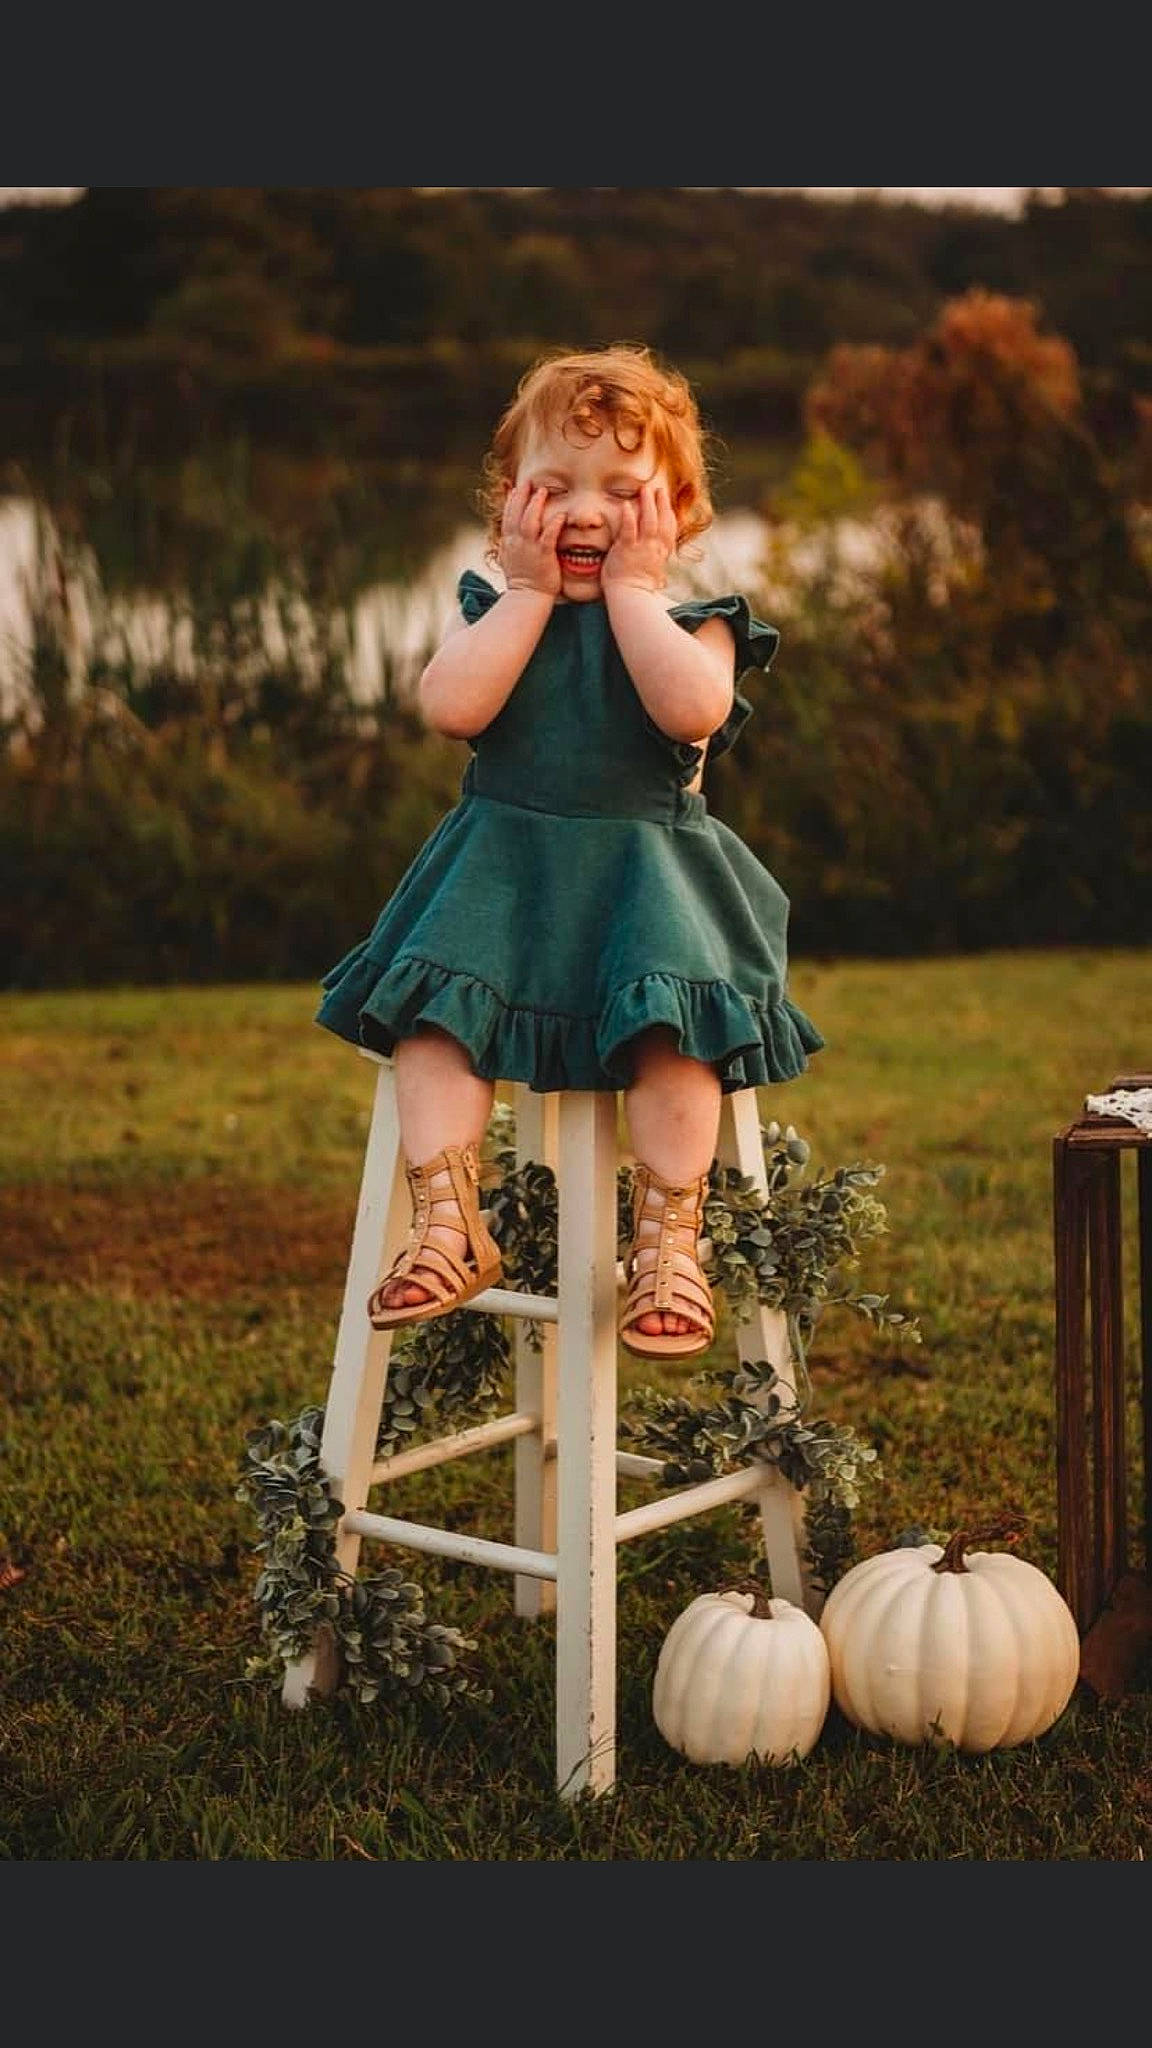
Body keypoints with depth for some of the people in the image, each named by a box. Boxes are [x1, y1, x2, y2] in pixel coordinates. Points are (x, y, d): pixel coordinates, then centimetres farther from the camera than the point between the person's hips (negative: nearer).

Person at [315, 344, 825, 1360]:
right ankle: (447, 1227, -17)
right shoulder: (494, 611, 9)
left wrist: (631, 587, -11)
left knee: (671, 1029, -25)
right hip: (503, 863, 2)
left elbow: (695, 712, -20)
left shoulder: (693, 622, 3)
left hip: (649, 866, -2)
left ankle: (668, 1244, -15)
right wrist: (529, 591, -7)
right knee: (432, 1007, -20)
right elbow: (451, 707, -12)